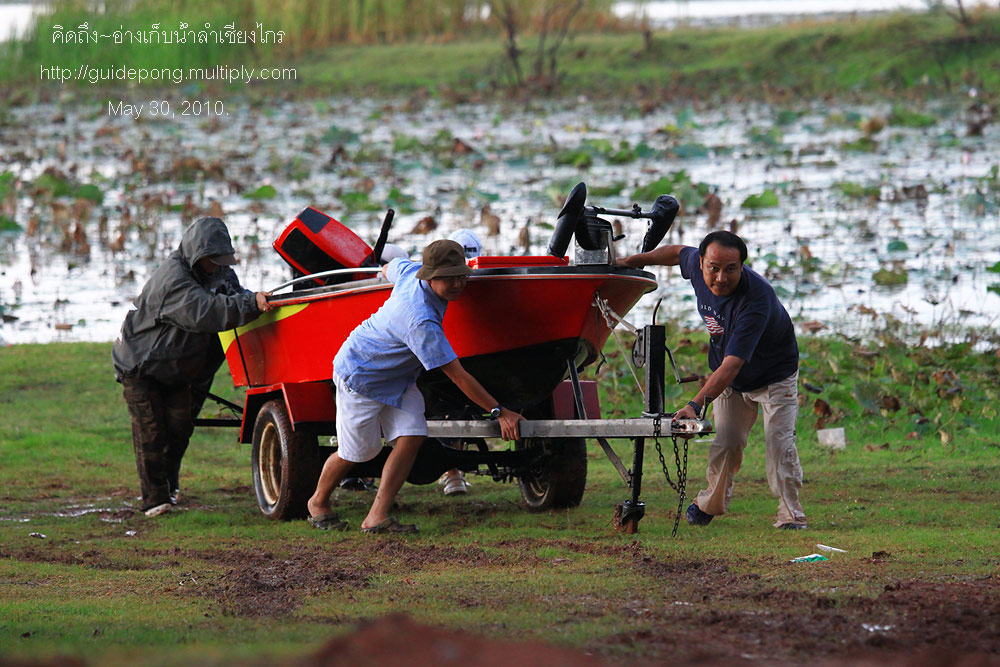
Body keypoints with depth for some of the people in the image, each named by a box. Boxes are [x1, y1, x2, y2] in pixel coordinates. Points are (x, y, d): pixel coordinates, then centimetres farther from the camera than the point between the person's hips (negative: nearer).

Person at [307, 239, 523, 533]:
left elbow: (387, 269, 12)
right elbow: (458, 376, -34)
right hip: (361, 374, -9)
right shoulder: (422, 322, -38)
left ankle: (377, 517, -9)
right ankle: (318, 502, 31)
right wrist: (499, 412, -29)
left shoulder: (410, 270, -15)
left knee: (411, 437, -8)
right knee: (357, 451, 3)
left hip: (398, 378, 9)